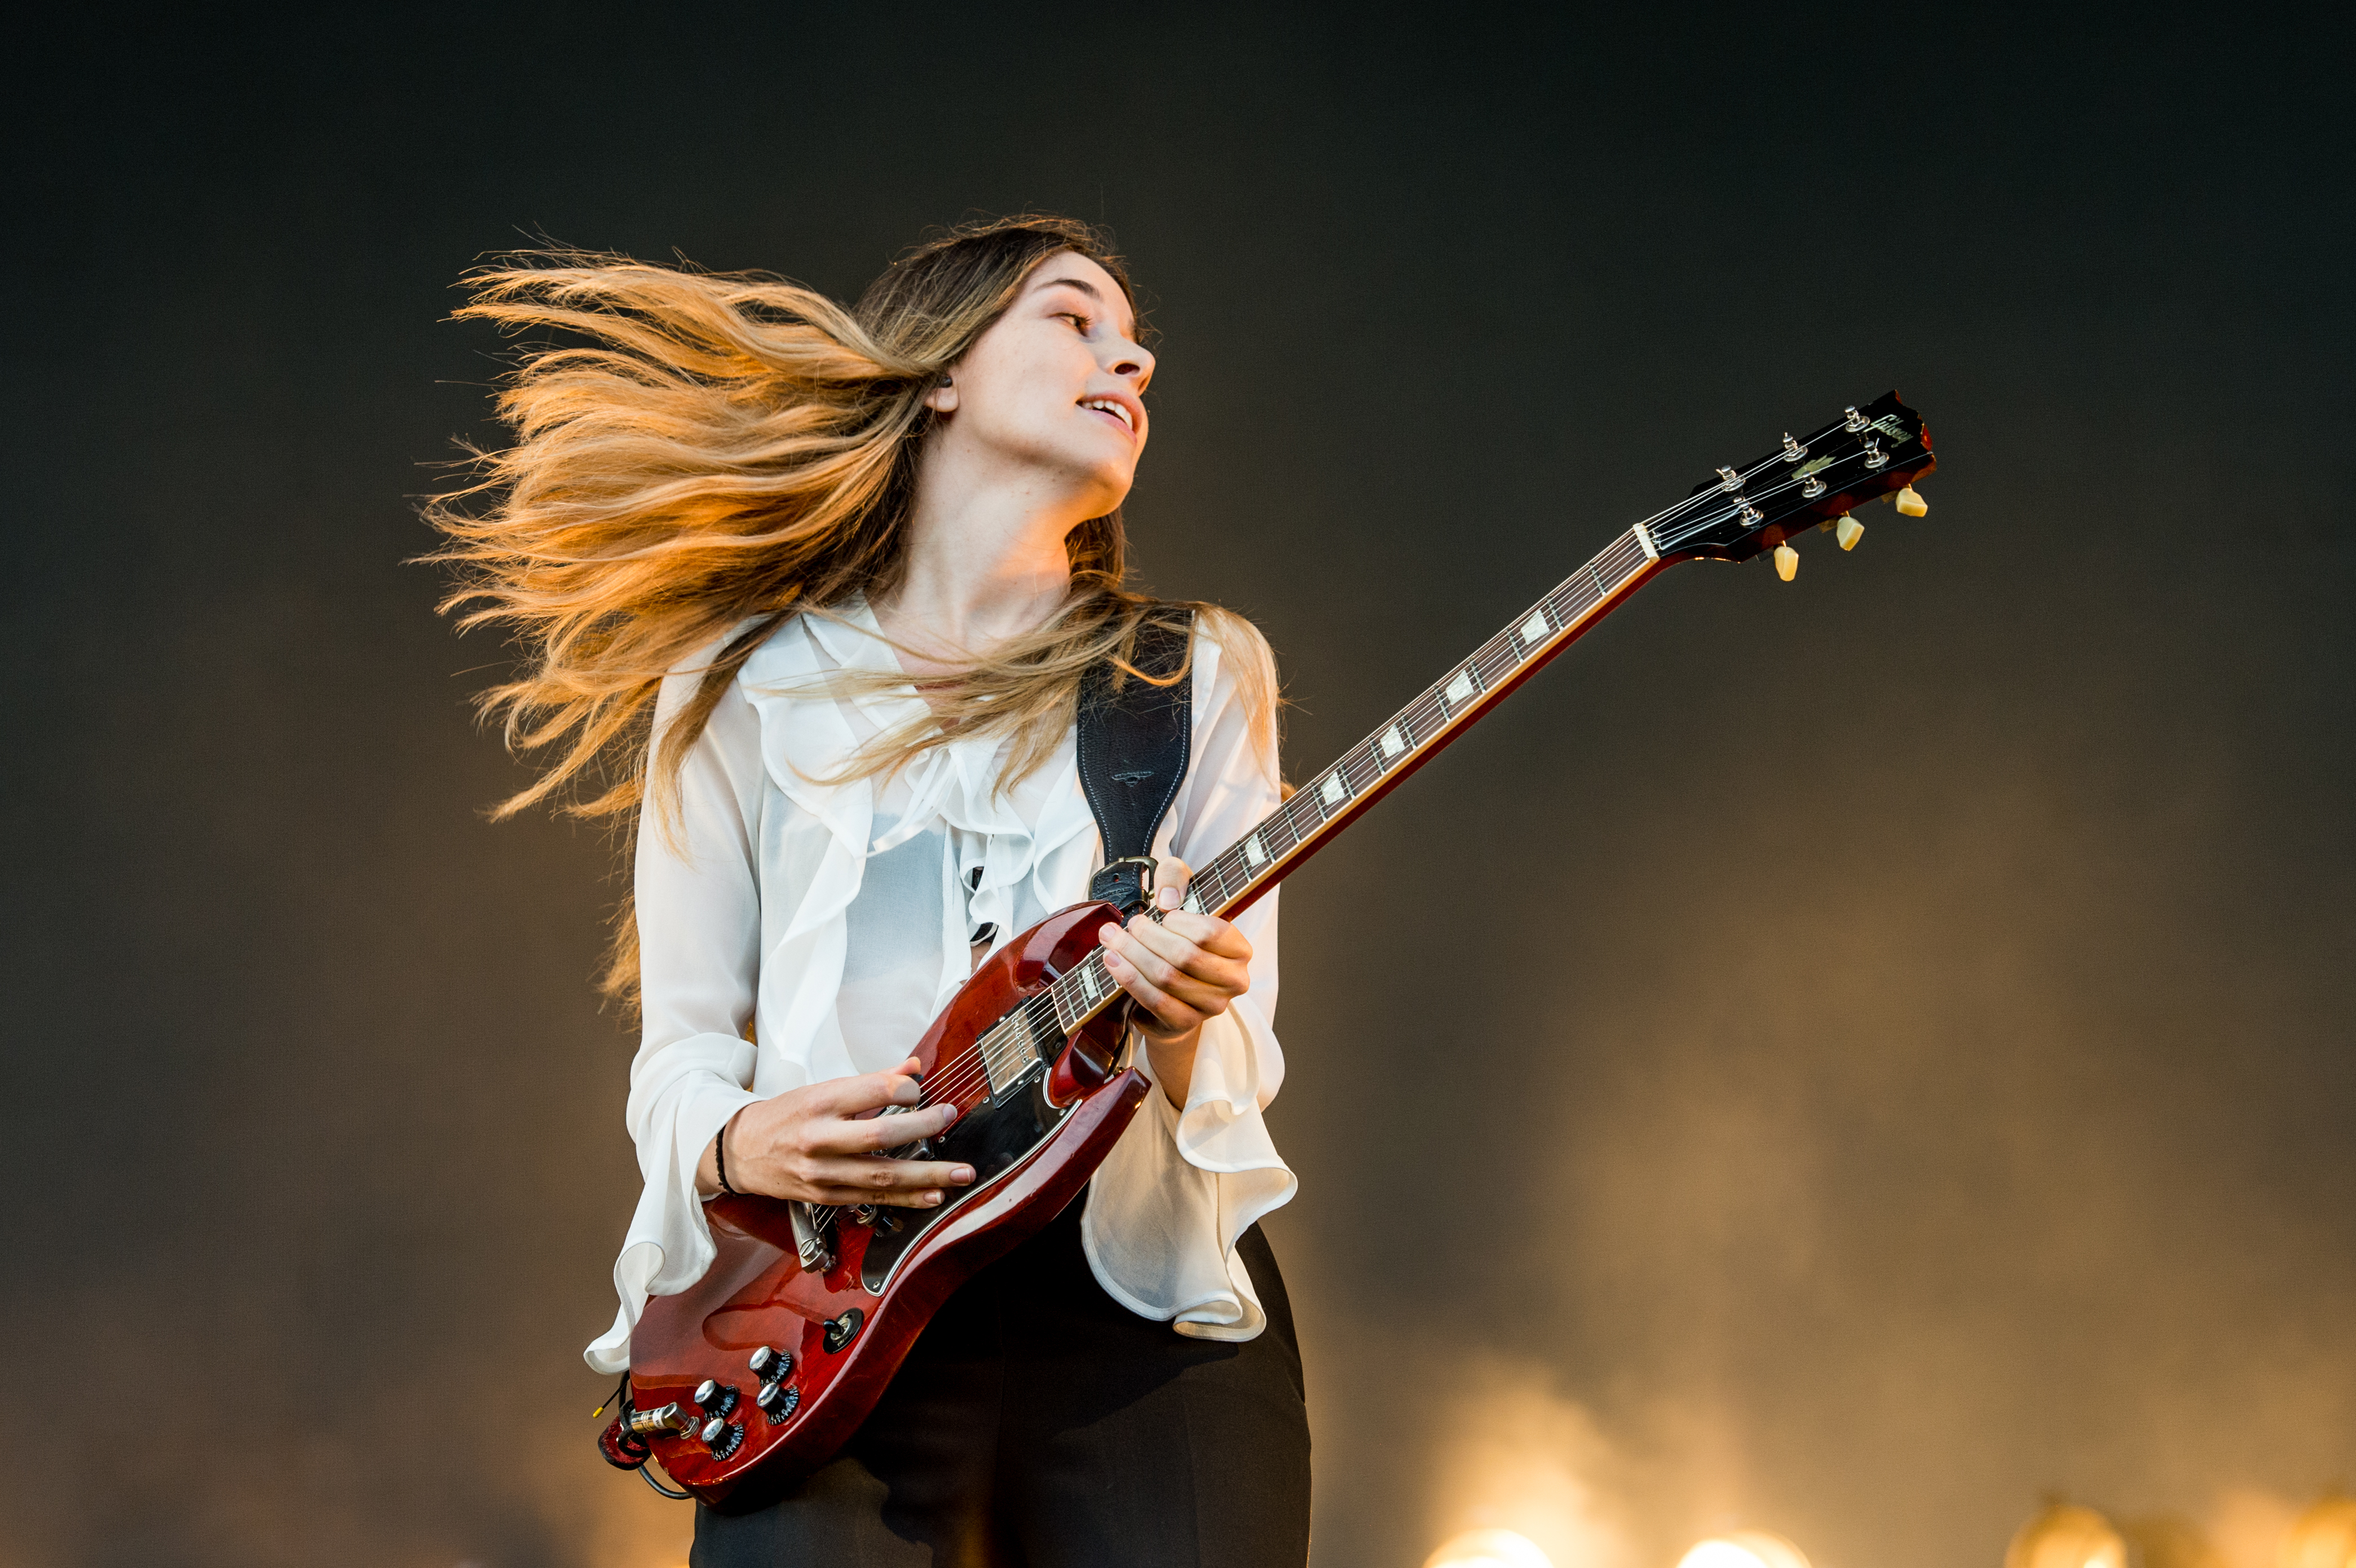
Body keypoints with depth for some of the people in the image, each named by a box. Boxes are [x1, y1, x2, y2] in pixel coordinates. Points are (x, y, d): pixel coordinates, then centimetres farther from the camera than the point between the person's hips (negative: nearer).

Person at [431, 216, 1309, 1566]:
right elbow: (679, 1052, 11)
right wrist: (743, 1141, -12)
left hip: (1151, 1312, 1)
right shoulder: (744, 692, 10)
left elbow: (1246, 1068, 8)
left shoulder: (1201, 677, 12)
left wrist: (1185, 1033, -15)